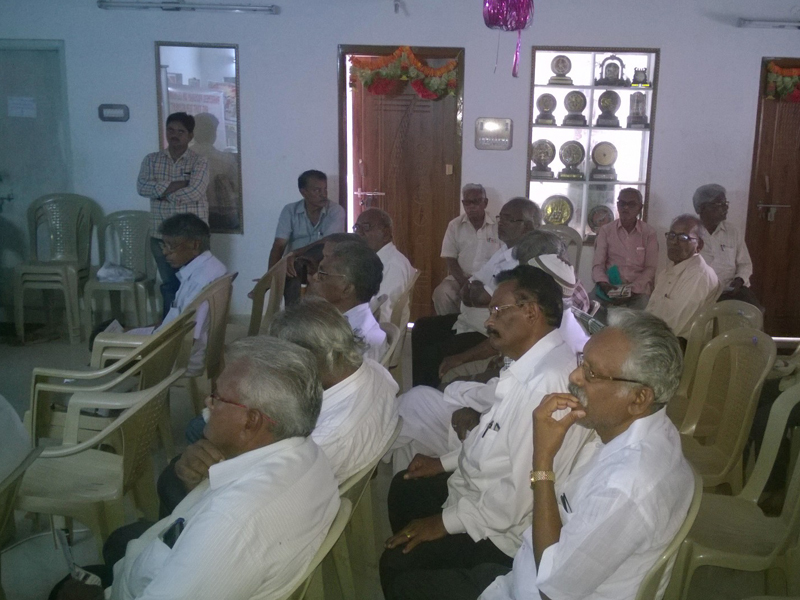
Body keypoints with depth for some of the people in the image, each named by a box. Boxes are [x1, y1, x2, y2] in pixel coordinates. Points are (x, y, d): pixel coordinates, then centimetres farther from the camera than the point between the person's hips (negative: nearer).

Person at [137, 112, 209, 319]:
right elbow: (142, 187, -10)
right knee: (169, 285, 12)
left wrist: (162, 191, -9)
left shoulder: (199, 162, -3)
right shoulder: (151, 160, 6)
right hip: (161, 235, 3)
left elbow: (194, 192, -18)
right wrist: (177, 185, -17)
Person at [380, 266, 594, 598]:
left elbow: (520, 494, -31)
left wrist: (446, 521, -19)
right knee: (404, 488, 22)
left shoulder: (546, 382, -33)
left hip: (505, 527, -10)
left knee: (396, 562, -9)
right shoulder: (536, 361, 0)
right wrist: (445, 462, 12)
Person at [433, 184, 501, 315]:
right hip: (460, 278, 2)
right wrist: (464, 282, -13)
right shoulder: (454, 225, 4)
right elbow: (450, 259, 2)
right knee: (441, 293, -27)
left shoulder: (497, 226, 0)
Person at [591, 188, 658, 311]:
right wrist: (605, 285, -20)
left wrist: (632, 289, -16)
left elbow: (651, 268, 0)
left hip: (638, 289, -1)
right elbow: (598, 264, 0)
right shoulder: (606, 230, 6)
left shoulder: (649, 233, 4)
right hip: (609, 286, 1)